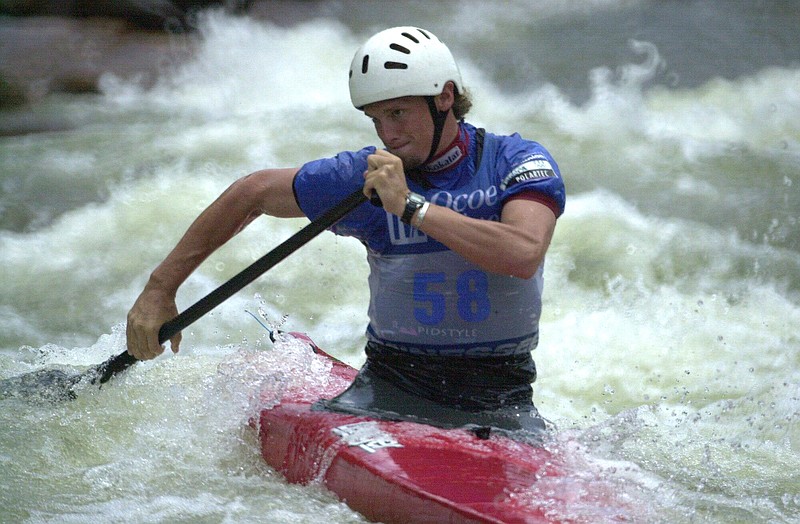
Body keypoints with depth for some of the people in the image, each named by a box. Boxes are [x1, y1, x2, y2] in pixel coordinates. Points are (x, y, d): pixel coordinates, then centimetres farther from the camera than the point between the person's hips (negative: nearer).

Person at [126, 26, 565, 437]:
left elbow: (524, 254, -26)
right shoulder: (361, 177, -1)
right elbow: (251, 195, 10)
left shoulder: (520, 162, -5)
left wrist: (412, 207, -27)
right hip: (393, 382, 2)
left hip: (499, 396, -2)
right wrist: (160, 289, 9)